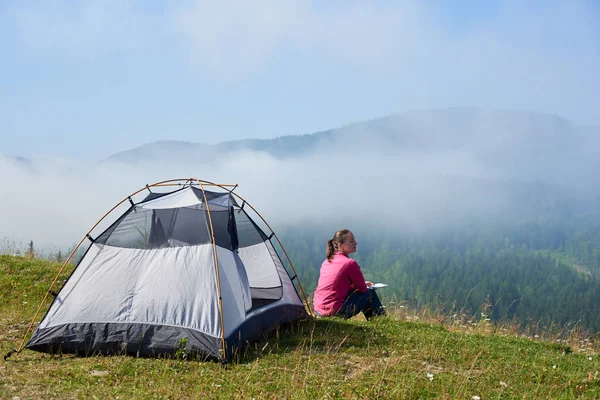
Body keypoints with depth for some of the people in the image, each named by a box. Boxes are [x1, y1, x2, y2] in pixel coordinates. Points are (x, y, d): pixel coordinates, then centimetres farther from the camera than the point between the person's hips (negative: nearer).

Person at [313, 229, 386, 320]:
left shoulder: (327, 261, 11)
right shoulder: (350, 263, -12)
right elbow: (363, 288, -4)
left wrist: (363, 284, 23)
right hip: (335, 312, -8)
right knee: (370, 293, 10)